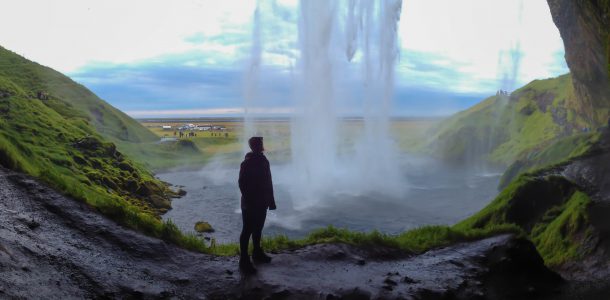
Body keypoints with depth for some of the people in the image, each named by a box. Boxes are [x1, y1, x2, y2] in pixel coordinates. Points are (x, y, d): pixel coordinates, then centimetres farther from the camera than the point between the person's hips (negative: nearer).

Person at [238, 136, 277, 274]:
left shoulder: (263, 161, 7)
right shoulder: (247, 163, -15)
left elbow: (268, 182, 12)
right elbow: (242, 184, -17)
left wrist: (270, 200, 11)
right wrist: (248, 202, -20)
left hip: (262, 203, 8)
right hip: (250, 205, -7)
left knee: (258, 229, 19)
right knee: (247, 231, -2)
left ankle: (257, 253, 34)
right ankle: (244, 261, 5)